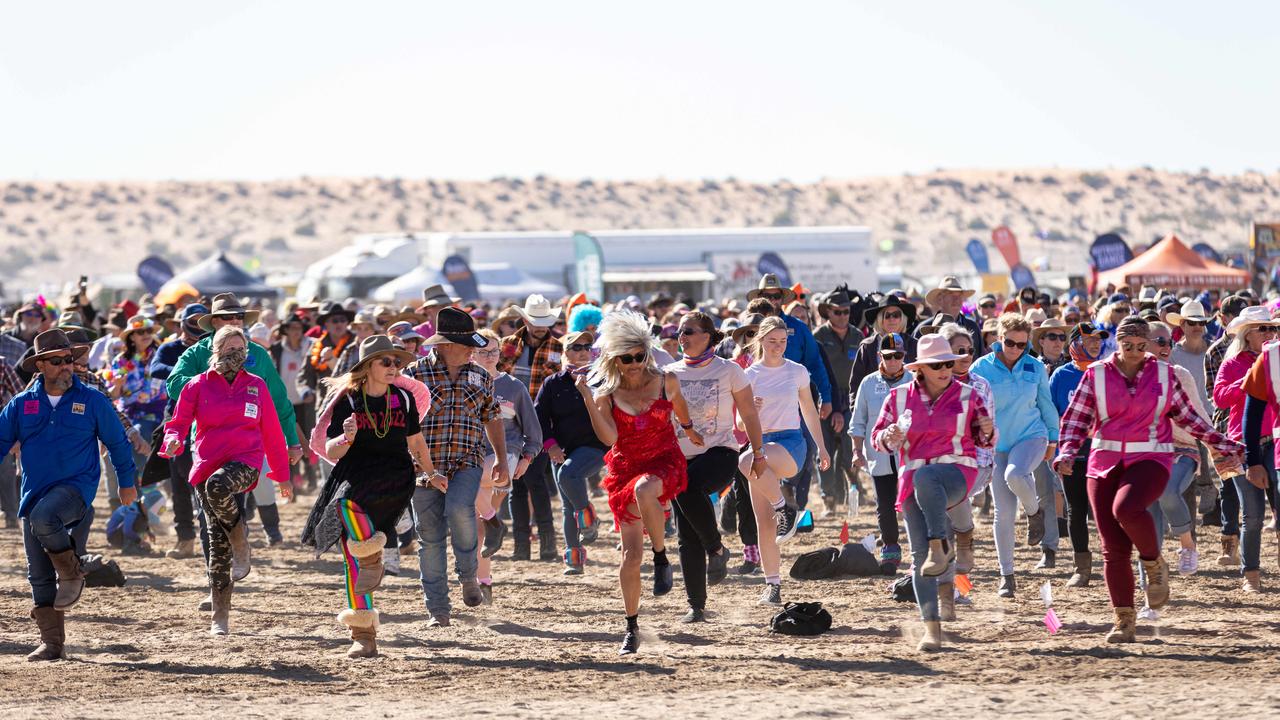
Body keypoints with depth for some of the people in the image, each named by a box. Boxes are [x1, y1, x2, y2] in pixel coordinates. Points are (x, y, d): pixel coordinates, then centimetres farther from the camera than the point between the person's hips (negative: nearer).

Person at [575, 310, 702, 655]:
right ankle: (631, 628, 9)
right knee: (631, 553, -3)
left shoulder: (665, 381, -2)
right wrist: (588, 399, -25)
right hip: (625, 467, 1)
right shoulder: (606, 393, -4)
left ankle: (662, 559, -18)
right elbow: (609, 437, -19)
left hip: (664, 461, -1)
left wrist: (689, 430, 39)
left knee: (643, 489, -40)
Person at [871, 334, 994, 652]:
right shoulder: (900, 397, 8)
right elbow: (878, 437, 10)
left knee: (925, 478, -40)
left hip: (956, 472, -3)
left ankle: (941, 547, -37)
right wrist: (889, 437, -13)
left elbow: (982, 438, 14)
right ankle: (932, 627, -2)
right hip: (913, 480, 3)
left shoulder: (967, 396, 6)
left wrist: (987, 432, -10)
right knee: (918, 554, -5)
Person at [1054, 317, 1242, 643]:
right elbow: (1075, 419, 3)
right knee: (1113, 549, -2)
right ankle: (1125, 622, 8)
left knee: (1126, 508, -34)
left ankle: (1154, 564, -7)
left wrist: (1224, 445, 17)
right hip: (1105, 465, 2)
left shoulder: (1163, 374, 6)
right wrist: (1067, 453, -14)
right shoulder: (1097, 375, 4)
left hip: (1150, 460, -2)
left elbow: (1187, 416, 17)